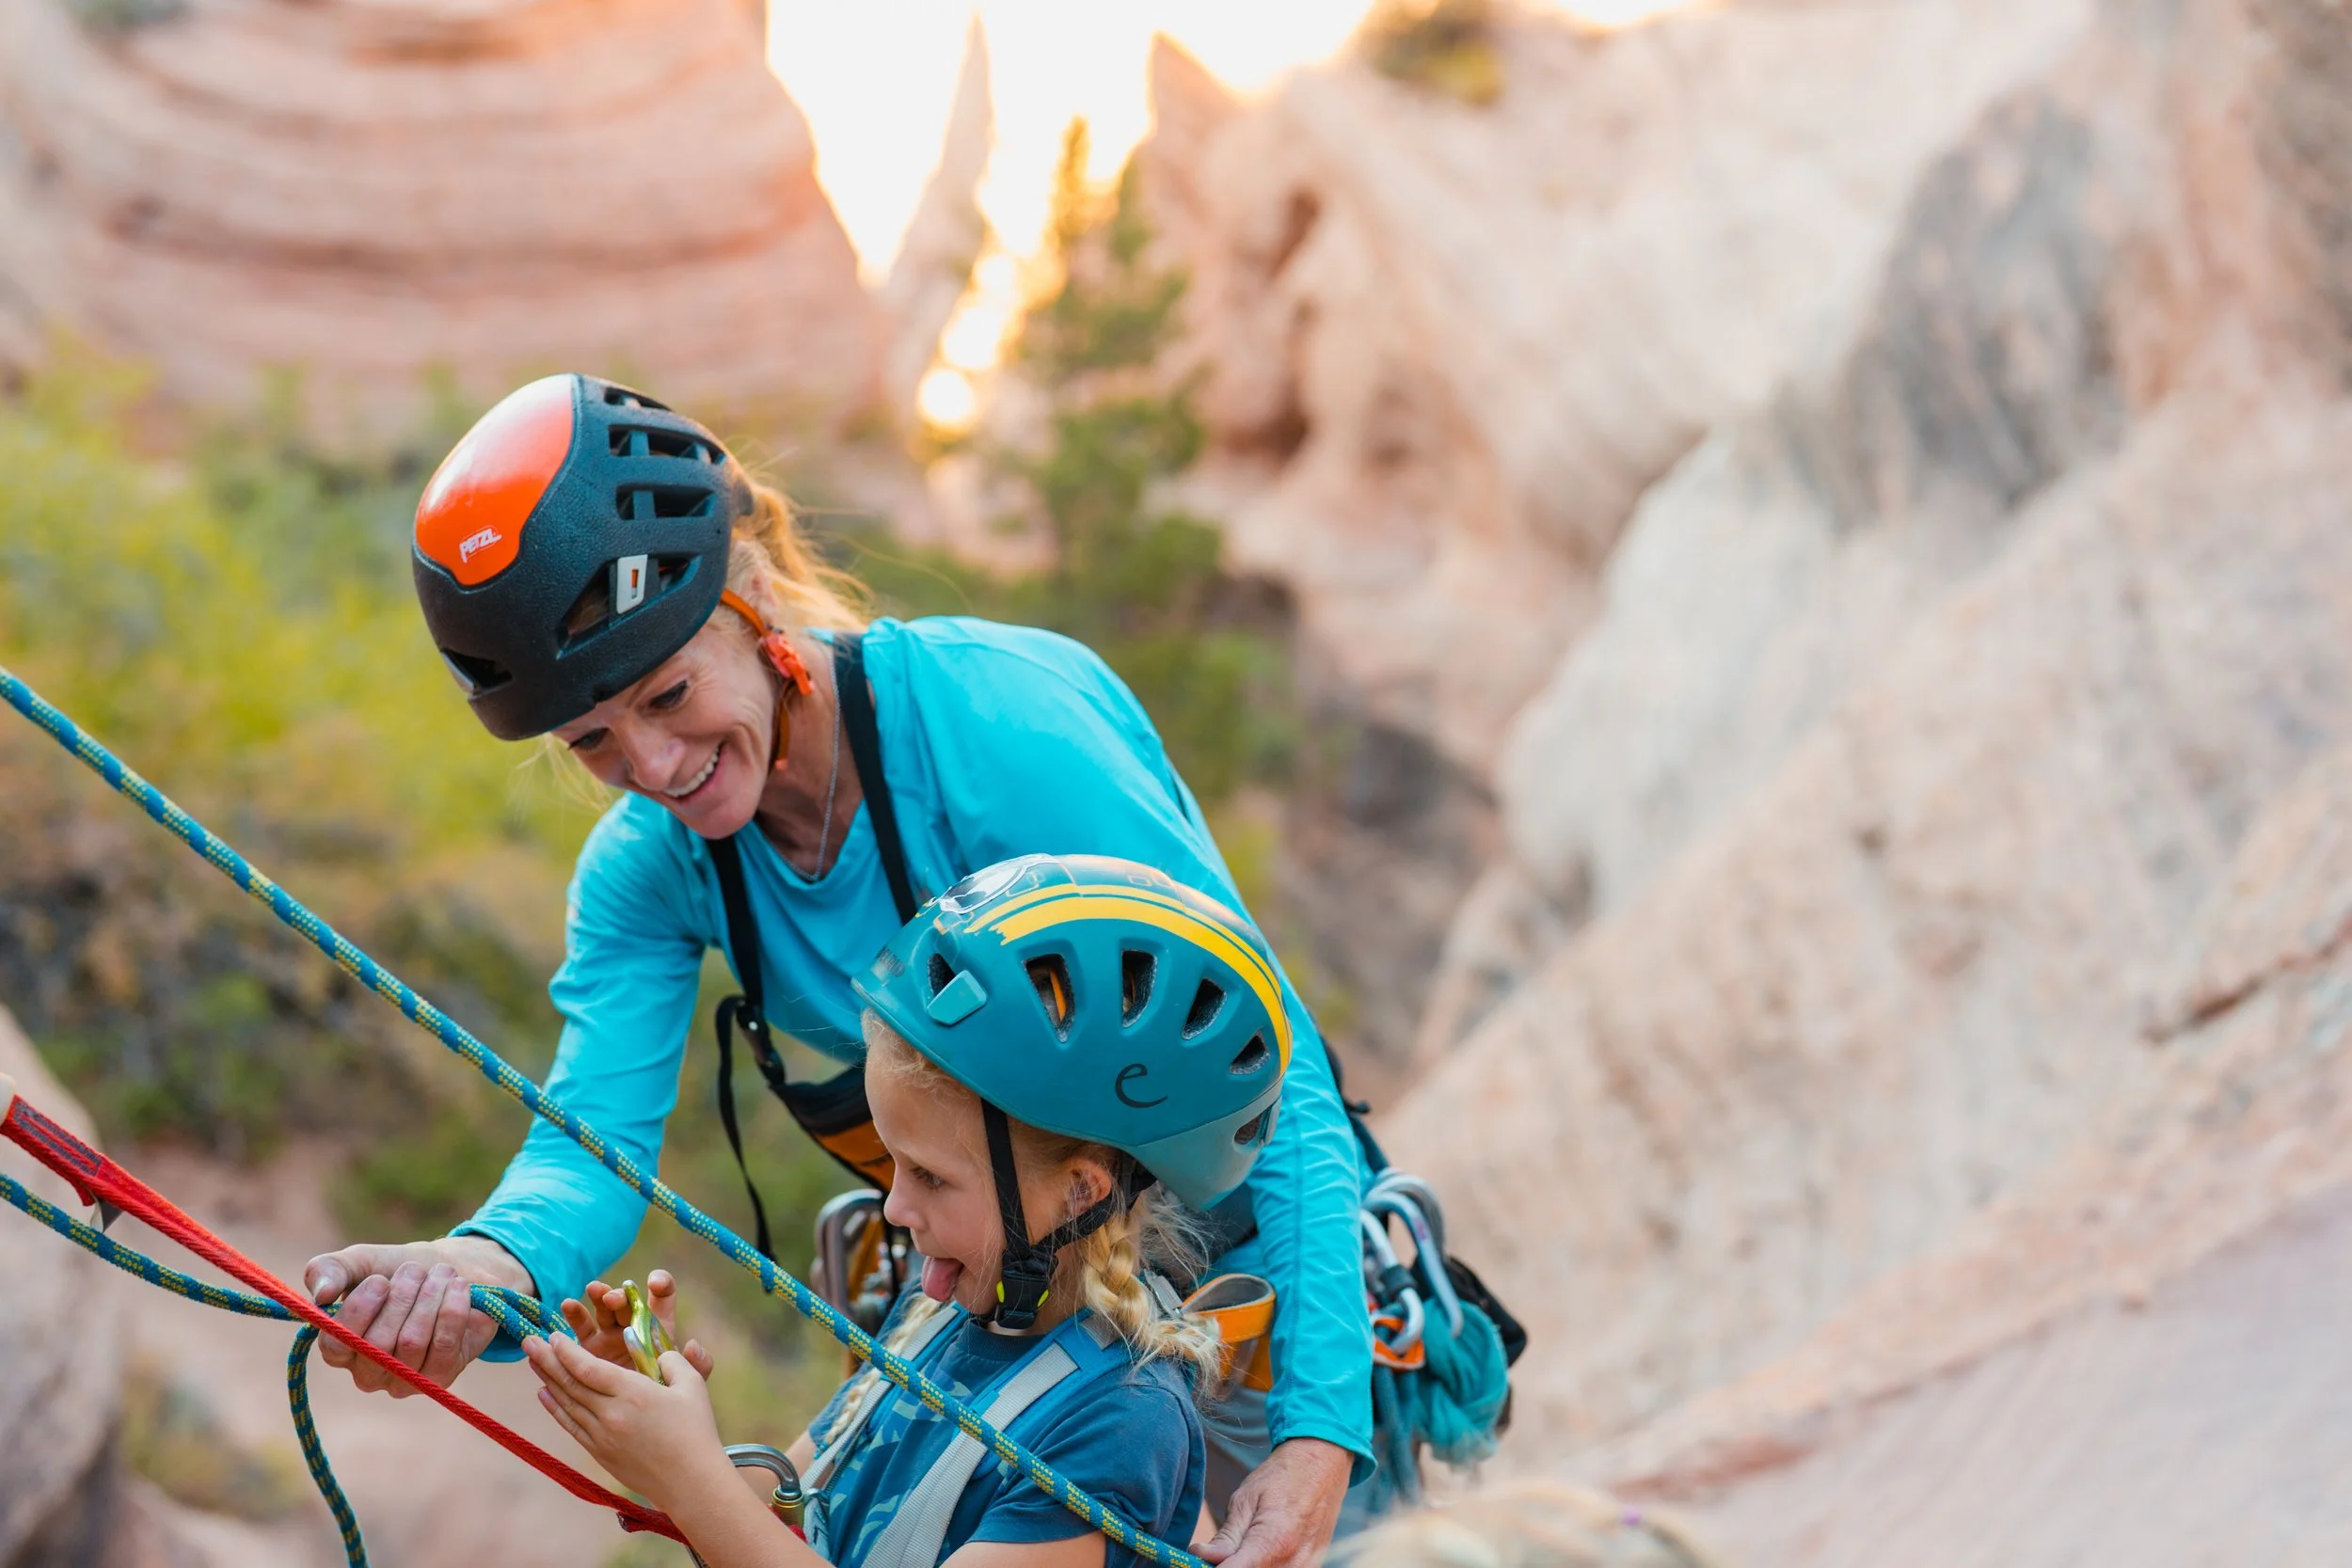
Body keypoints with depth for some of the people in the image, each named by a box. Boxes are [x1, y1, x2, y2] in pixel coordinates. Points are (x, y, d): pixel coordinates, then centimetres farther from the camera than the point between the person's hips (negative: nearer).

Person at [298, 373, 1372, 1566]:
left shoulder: (996, 730, -32)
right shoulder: (649, 873, -12)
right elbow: (593, 1140, -23)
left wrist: (1315, 1430, -40)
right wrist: (486, 1267, -49)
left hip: (1236, 1242, -5)